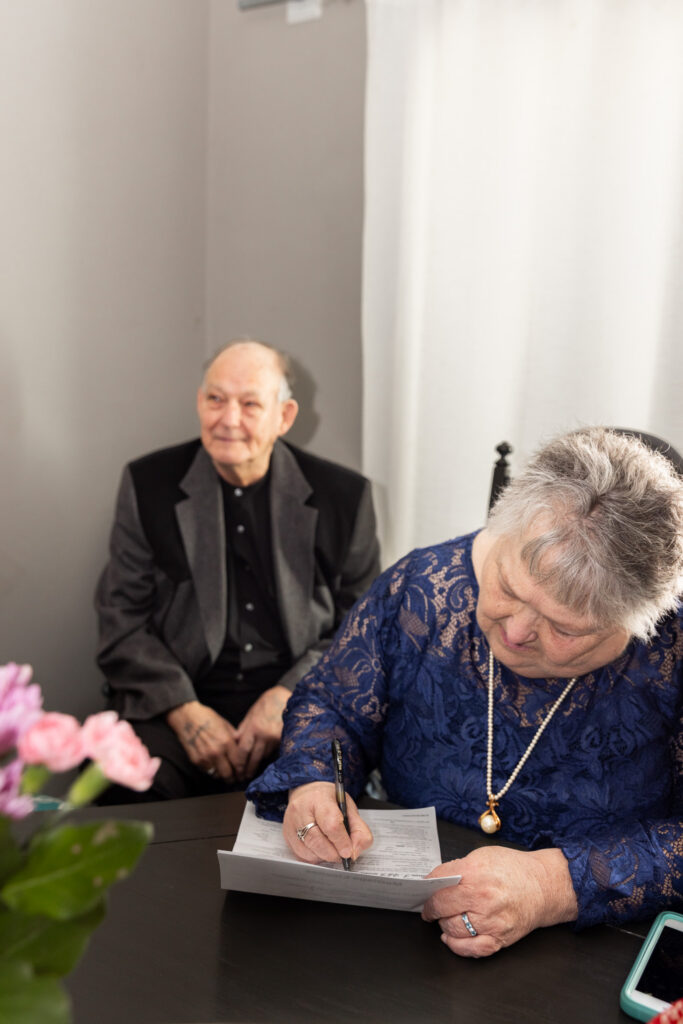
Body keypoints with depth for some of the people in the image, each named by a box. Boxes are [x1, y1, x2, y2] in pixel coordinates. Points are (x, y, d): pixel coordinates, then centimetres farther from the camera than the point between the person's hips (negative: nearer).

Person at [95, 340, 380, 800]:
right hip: (176, 702, 1)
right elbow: (122, 619, 3)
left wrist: (288, 696, -10)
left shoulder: (344, 495, 2)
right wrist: (184, 710, -11)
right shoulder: (149, 484, 4)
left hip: (302, 700, 0)